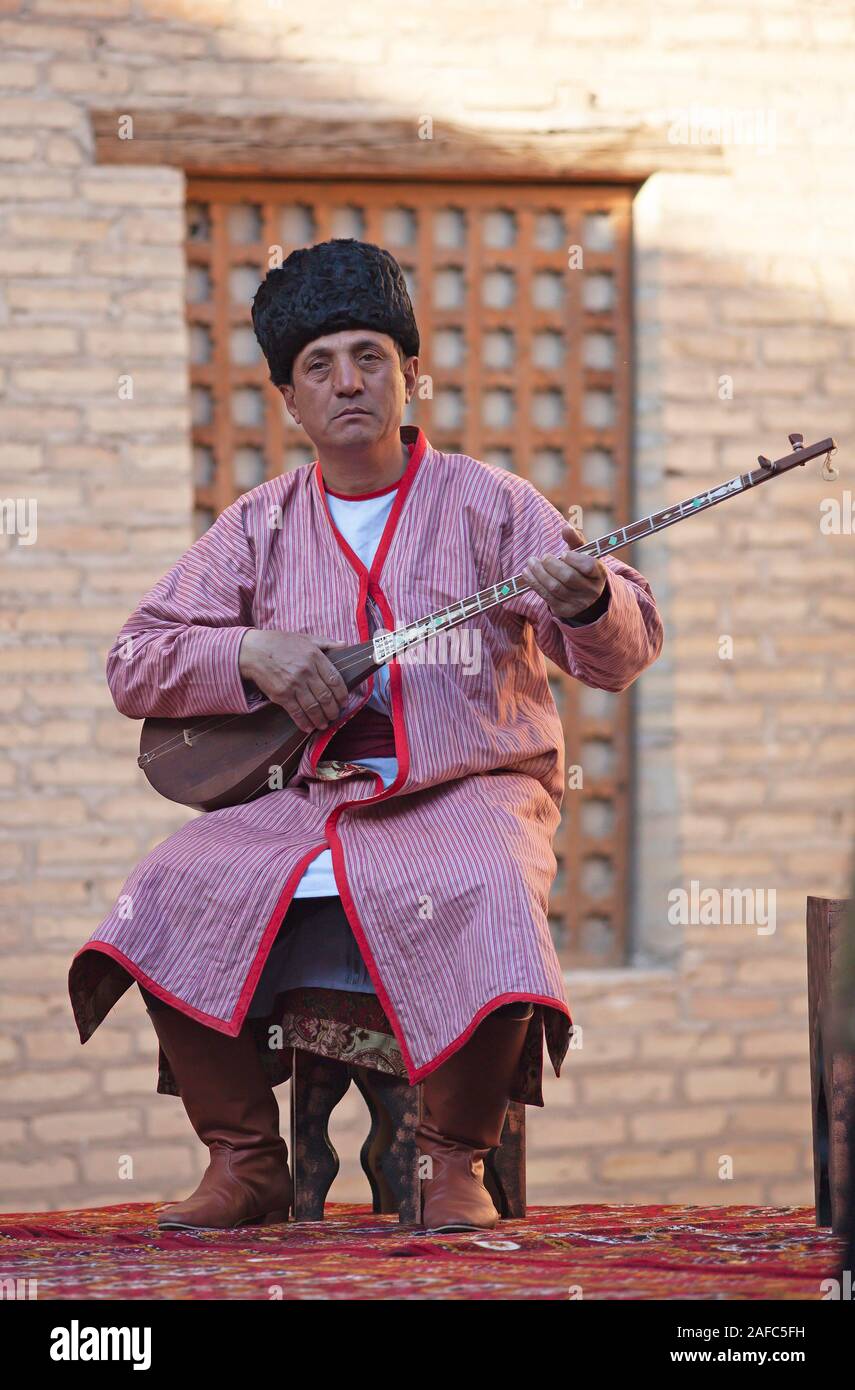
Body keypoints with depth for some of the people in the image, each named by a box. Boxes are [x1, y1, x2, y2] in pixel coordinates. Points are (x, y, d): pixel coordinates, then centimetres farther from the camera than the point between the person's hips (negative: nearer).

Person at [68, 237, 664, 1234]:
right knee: (174, 891, -23)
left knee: (479, 894, -36)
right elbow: (133, 666, 8)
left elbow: (623, 653, -5)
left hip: (466, 789, -3)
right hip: (298, 800, 3)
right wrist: (250, 653, -10)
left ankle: (455, 1167, -19)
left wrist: (591, 601, -29)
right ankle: (247, 1165, -9)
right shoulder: (259, 529, 11)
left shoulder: (488, 505, 4)